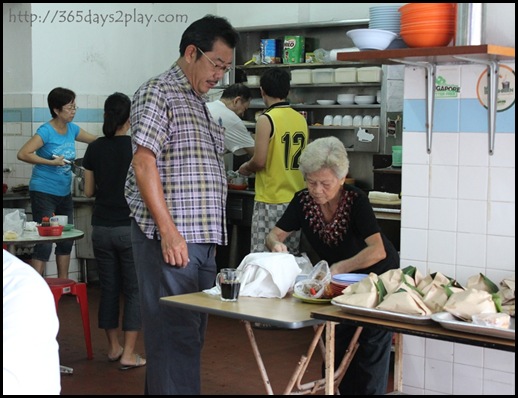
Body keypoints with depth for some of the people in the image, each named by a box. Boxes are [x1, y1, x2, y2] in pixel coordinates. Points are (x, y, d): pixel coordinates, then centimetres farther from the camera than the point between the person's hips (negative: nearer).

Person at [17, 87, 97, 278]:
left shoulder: (72, 129, 6)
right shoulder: (46, 131, -15)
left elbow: (96, 140, 18)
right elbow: (23, 154, -22)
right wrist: (51, 162, -22)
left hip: (64, 193, 8)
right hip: (43, 192, -8)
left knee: (66, 240, 13)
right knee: (44, 242, -8)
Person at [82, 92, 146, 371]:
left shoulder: (95, 148, 1)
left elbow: (89, 191, 6)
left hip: (102, 227, 4)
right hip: (130, 227, -4)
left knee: (109, 288, 14)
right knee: (134, 290, 4)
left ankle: (113, 347, 24)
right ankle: (128, 354, 2)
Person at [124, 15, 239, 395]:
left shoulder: (201, 104, 20)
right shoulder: (158, 93, -6)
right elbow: (144, 164, -16)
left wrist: (211, 235, 18)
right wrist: (169, 232, -20)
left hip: (203, 239, 9)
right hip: (169, 238, -9)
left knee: (193, 333, 12)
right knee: (174, 334, -6)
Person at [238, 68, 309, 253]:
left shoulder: (267, 119, -12)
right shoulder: (301, 119, 6)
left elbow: (259, 161, -15)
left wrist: (245, 168, 5)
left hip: (271, 201, -6)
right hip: (296, 200, 6)